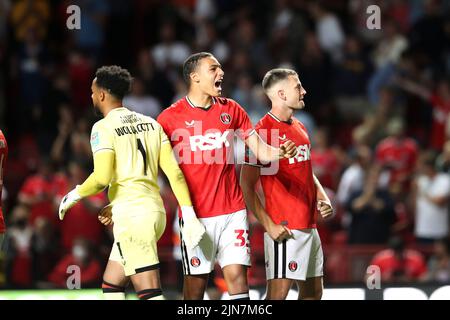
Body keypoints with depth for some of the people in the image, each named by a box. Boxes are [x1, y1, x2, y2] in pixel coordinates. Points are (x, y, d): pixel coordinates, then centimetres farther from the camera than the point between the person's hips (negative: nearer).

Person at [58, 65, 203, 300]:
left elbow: (102, 178, -16)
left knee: (149, 293, -11)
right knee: (111, 284, 18)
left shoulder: (103, 128, -6)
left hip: (132, 216, -8)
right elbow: (174, 171, 8)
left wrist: (74, 195, 2)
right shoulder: (150, 123, 15)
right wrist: (189, 214, 9)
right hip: (155, 210, 8)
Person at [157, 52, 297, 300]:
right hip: (196, 214, -3)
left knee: (238, 277, -3)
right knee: (195, 283, 0)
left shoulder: (231, 110, 9)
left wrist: (279, 152, -15)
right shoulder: (170, 118, -3)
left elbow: (261, 151, 8)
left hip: (233, 211, 3)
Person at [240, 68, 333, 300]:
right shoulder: (263, 131, -13)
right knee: (278, 293, -12)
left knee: (313, 291, 12)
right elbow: (247, 186, -15)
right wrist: (269, 225, -20)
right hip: (284, 229, -9)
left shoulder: (300, 128, 14)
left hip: (309, 226, 9)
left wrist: (322, 198, 8)